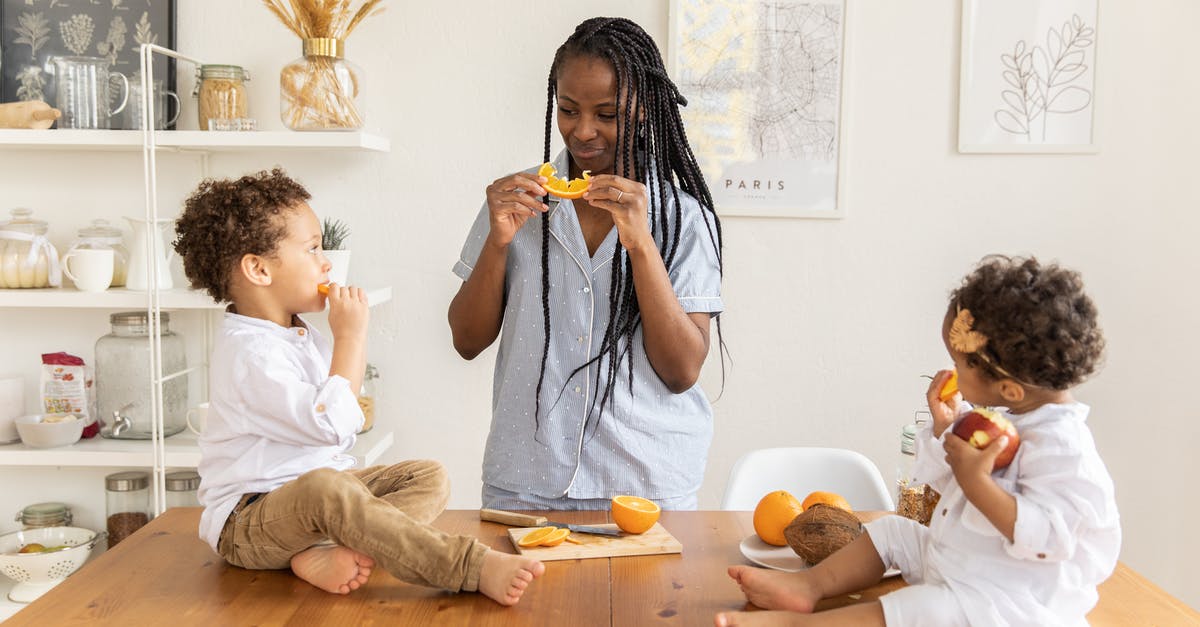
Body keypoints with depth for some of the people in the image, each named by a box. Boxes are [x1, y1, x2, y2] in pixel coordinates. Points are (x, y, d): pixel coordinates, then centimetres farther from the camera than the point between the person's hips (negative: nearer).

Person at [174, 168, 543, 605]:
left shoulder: (299, 332, 13)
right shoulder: (248, 350, -20)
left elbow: (341, 405, 27)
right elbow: (331, 425, -28)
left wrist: (354, 332, 13)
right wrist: (350, 335, -20)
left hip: (319, 489, 10)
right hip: (249, 516, -10)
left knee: (428, 476, -6)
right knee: (326, 487, -41)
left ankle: (328, 552, -32)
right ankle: (475, 568, -47)